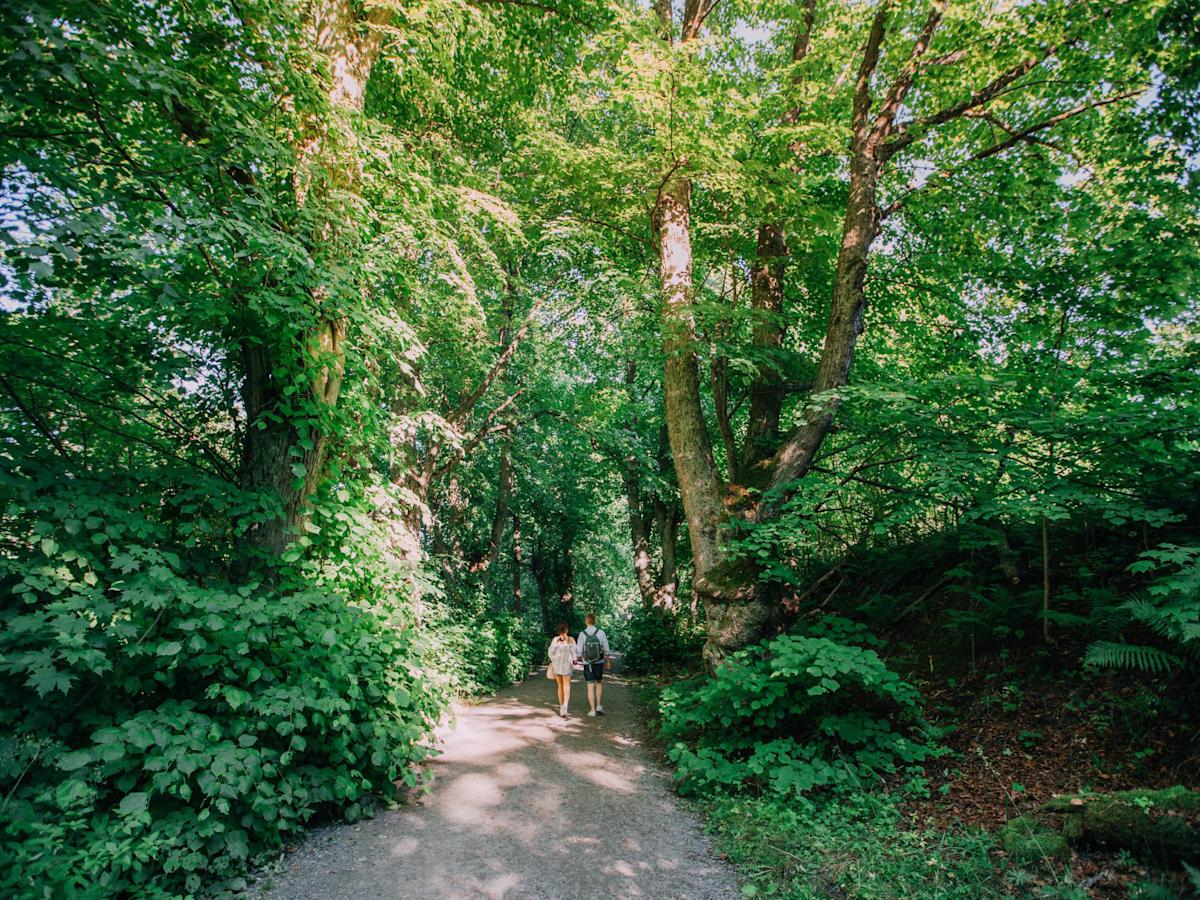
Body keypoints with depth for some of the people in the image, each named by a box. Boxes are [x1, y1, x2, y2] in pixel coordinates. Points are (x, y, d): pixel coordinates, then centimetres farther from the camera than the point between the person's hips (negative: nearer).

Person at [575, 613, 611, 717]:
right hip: (599, 663, 1)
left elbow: (579, 651, -6)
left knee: (590, 686, 5)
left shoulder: (582, 634, -10)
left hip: (587, 664, -1)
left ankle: (592, 711, 7)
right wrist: (607, 661, 9)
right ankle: (599, 706, 14)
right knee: (599, 683, 21)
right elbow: (606, 649, -4)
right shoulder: (601, 632, -9)